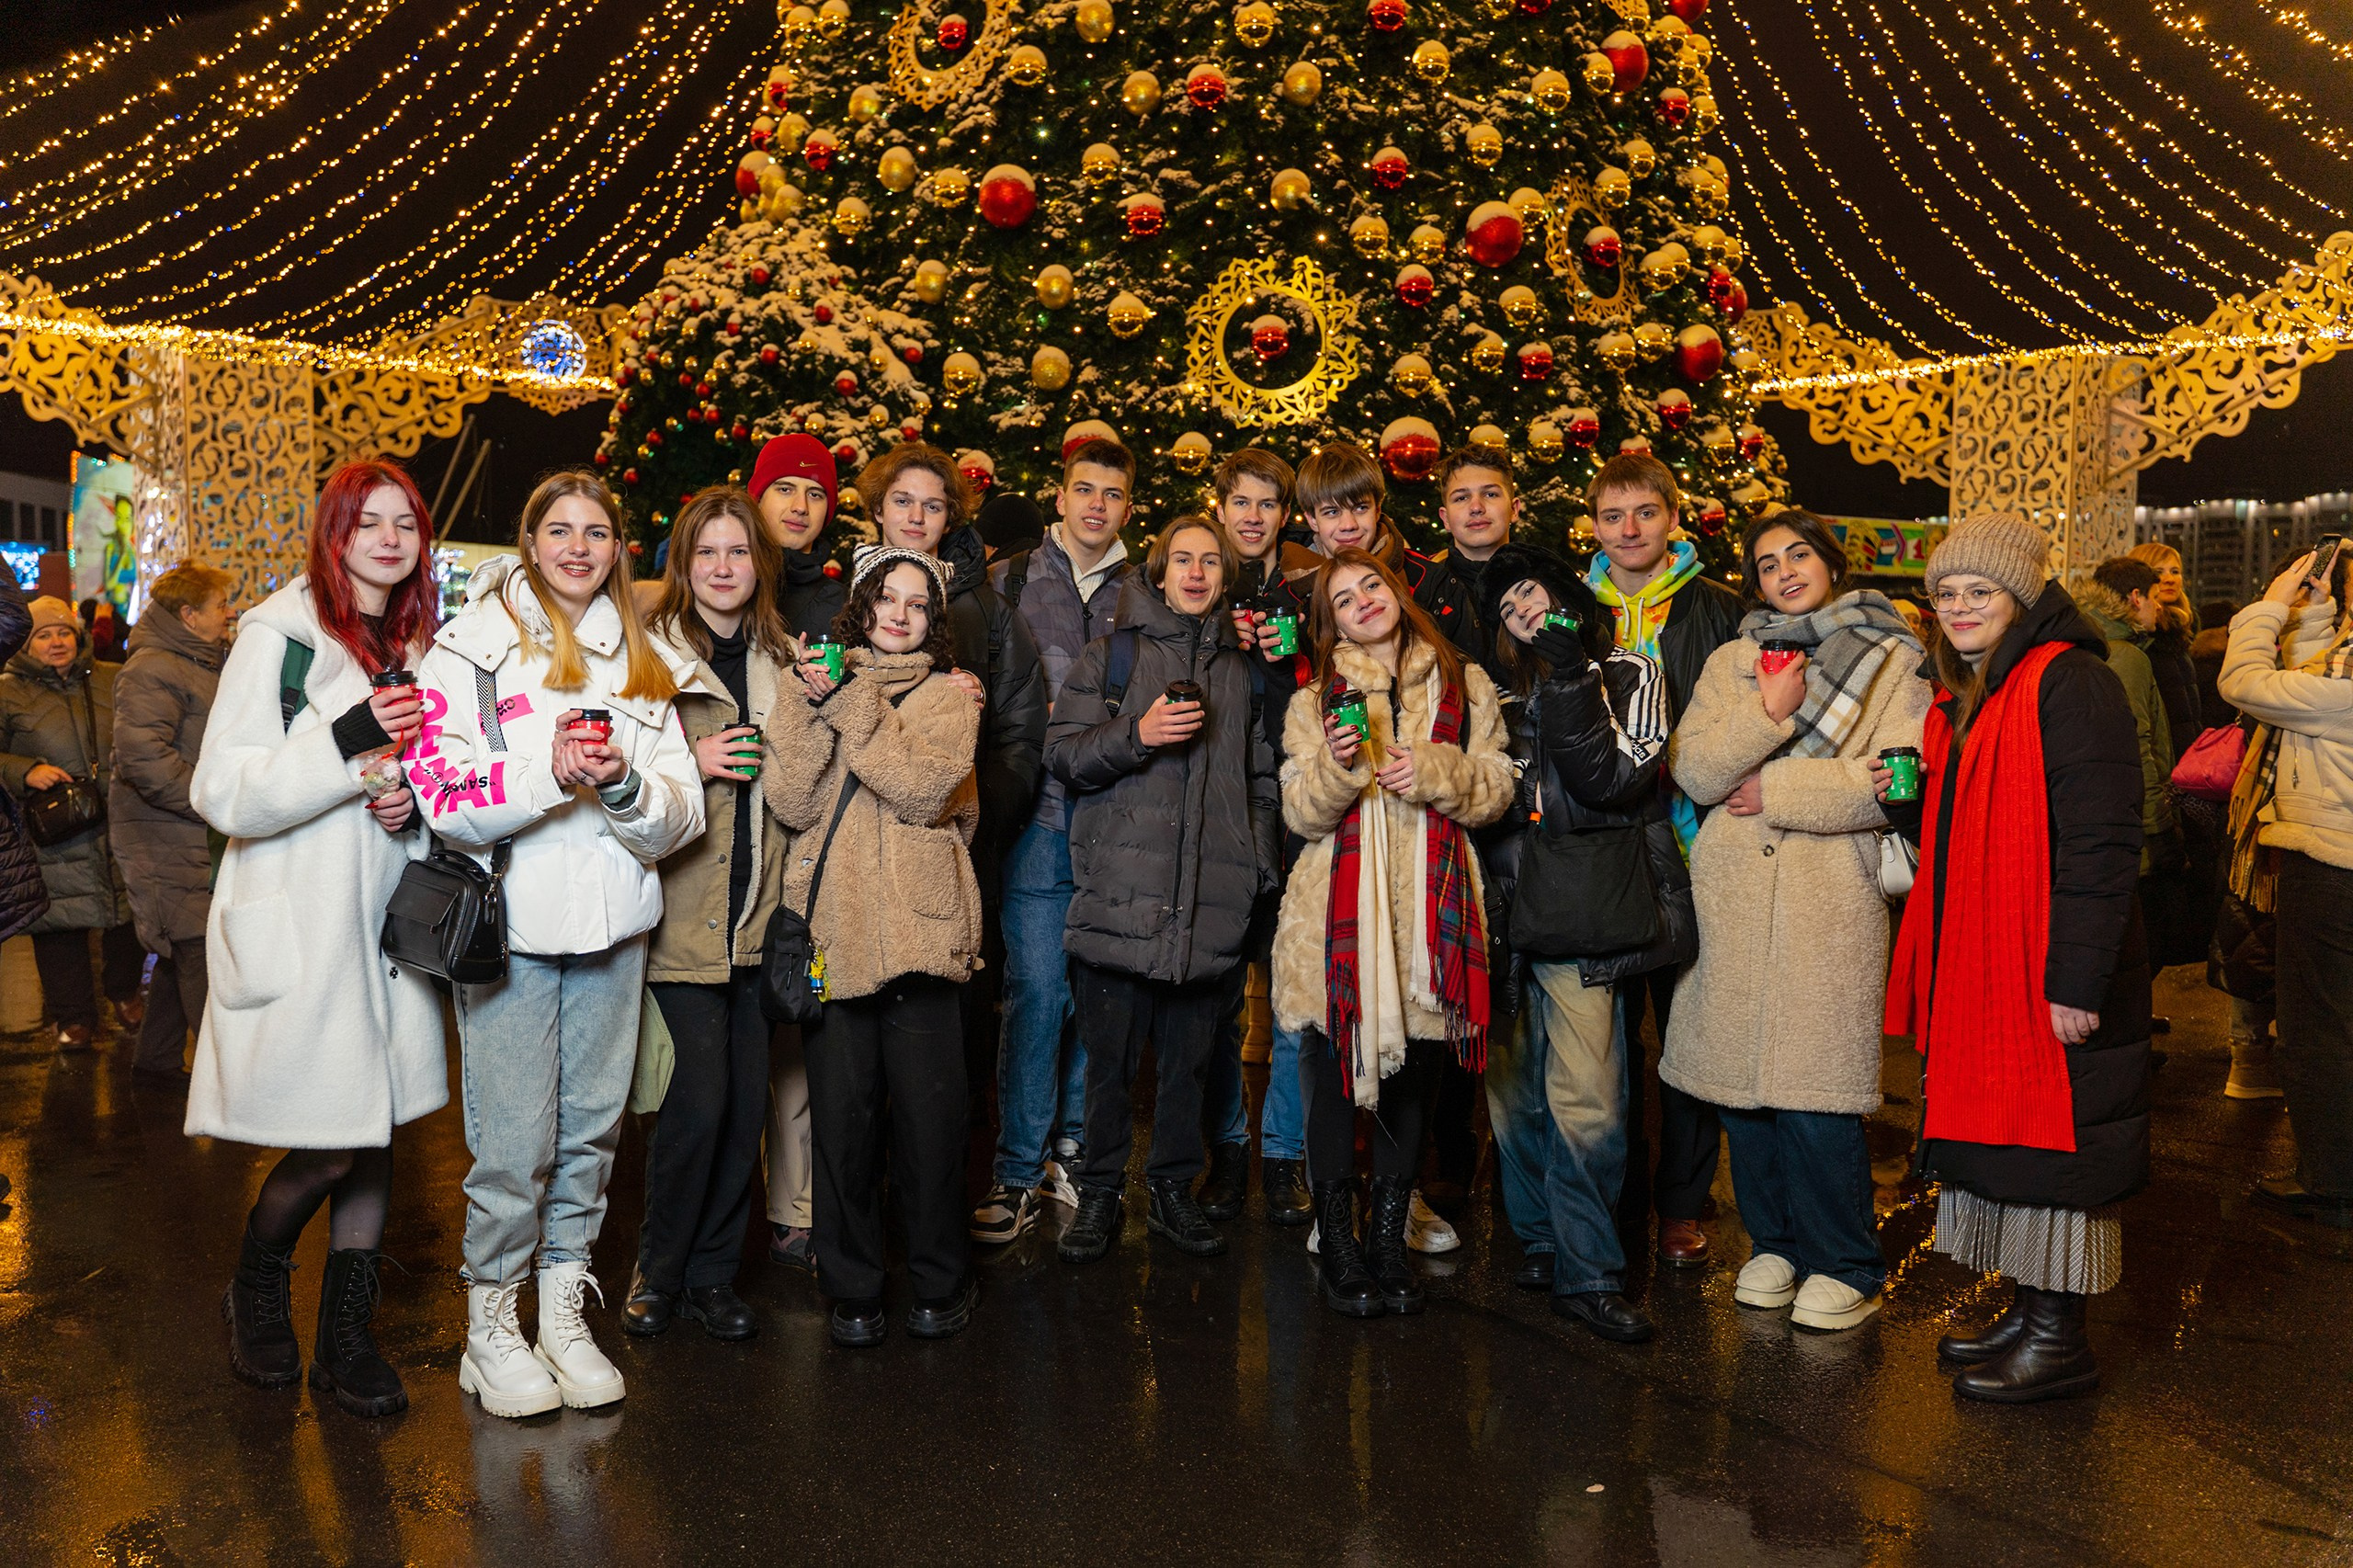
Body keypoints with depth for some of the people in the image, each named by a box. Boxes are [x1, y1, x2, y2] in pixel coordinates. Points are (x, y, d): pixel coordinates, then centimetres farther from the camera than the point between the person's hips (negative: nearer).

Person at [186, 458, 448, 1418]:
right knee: (329, 1149, -4)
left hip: (388, 921, 6)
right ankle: (256, 1289, 26)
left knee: (375, 1132, 8)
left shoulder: (421, 648, 11)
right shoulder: (280, 636, -7)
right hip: (298, 926, -6)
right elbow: (223, 792, -12)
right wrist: (348, 743, -24)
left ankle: (347, 1337, 22)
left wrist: (414, 799, -1)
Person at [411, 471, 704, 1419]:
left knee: (592, 1126, 10)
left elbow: (683, 814, 5)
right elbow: (441, 795, -11)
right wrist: (548, 772, -24)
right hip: (510, 923, -4)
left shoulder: (640, 665, 12)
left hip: (614, 924, 4)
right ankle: (491, 1325, 16)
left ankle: (563, 1311, 24)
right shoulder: (473, 644, 0)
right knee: (514, 1142, -2)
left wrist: (625, 782, -15)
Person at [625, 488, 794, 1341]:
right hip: (682, 914, -5)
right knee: (699, 1097, -7)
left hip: (757, 915, 5)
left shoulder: (781, 657, 14)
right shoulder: (651, 651, -1)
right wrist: (690, 764, -16)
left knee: (747, 1102, 6)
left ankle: (712, 1272, 21)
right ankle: (657, 1270, 14)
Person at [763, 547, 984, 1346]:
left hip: (917, 926, -1)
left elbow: (924, 789, -10)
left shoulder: (949, 695, 8)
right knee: (841, 1114, 5)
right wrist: (813, 706, -11)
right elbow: (793, 805, -2)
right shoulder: (817, 688, 12)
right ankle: (851, 1286, 20)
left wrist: (849, 706, -11)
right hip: (833, 927, 1)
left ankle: (940, 1280, 20)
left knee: (928, 1113, 2)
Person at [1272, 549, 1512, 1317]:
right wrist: (1338, 764, -17)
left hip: (1431, 906, 1)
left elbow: (1497, 783, 8)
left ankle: (1389, 1239, 22)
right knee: (1335, 1072, 0)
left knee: (1416, 1073, 6)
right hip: (1341, 911, -1)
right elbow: (1302, 815, 2)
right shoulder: (1315, 699, 9)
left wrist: (1435, 773, -10)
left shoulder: (1462, 683, 12)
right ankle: (1338, 1243, 15)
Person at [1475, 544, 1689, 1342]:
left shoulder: (1625, 674, 6)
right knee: (1515, 1091, 7)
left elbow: (1613, 779, -9)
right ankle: (1542, 1242, 23)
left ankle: (1587, 1272, 3)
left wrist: (1568, 675, -11)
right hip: (1506, 911, 4)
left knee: (1584, 1102, -7)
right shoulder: (1505, 694, 17)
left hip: (1578, 914, -4)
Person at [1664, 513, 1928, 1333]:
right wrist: (1768, 711, -8)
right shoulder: (1731, 662, 16)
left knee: (1815, 1092, -6)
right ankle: (1774, 1243, 24)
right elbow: (1693, 771, 3)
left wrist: (1777, 789, -7)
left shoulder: (1891, 662, 7)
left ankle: (1842, 1267, 10)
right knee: (1741, 1079, 7)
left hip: (1831, 903, -3)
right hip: (1734, 898, 4)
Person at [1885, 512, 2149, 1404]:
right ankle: (2029, 1313, 25)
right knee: (2000, 1126, 14)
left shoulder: (2070, 686, -14)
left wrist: (2077, 979, -22)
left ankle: (2059, 1341, 10)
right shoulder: (1962, 697, 15)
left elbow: (2101, 844, -20)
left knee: (2050, 1140, -1)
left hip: (2051, 974, -9)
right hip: (1978, 969, 9)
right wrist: (1906, 797, 7)